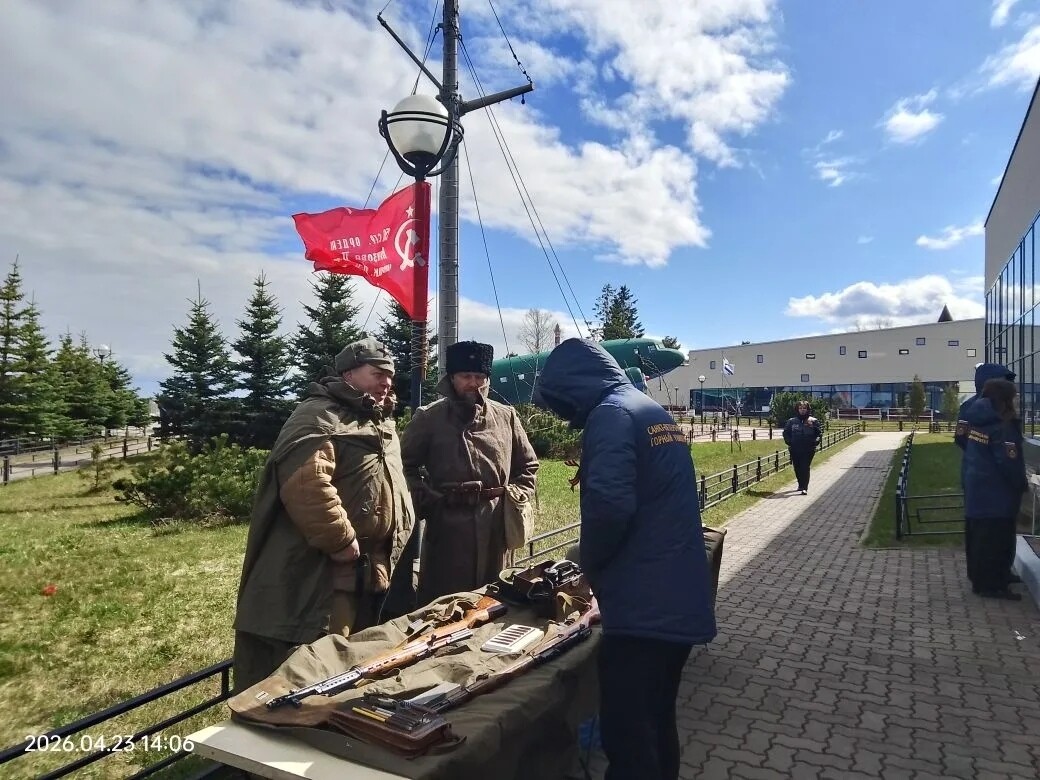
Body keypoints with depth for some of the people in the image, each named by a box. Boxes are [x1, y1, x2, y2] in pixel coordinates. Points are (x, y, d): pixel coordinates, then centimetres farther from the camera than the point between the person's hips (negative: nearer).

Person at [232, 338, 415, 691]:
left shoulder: (382, 427, 19)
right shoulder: (318, 417, -13)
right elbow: (305, 485, -28)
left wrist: (396, 543, 17)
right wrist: (342, 542, -23)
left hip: (368, 575, 10)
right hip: (317, 576, -10)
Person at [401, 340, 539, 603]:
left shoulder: (506, 417, 8)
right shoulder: (429, 418, 0)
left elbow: (528, 464, 18)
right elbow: (405, 465, 4)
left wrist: (513, 496, 4)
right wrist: (426, 500, -7)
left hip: (495, 526, 3)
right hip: (446, 526, -3)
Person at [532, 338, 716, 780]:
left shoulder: (611, 414, -12)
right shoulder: (656, 412, 17)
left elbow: (610, 504, -26)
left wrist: (588, 560, -7)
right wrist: (601, 563, 18)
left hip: (643, 607, -10)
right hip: (680, 601, 10)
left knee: (628, 739, 1)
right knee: (657, 724, 22)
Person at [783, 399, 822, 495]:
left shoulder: (813, 421, 4)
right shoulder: (792, 421, 7)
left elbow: (819, 433, 6)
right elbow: (786, 433, 13)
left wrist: (815, 442, -10)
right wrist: (789, 442, 0)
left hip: (808, 450, -2)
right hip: (794, 450, 2)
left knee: (805, 468, -10)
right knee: (797, 469, 9)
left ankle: (805, 487, -8)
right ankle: (801, 484, 28)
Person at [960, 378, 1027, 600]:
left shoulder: (976, 421, 6)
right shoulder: (1002, 426, -20)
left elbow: (966, 447, 14)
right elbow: (1010, 463, -19)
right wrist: (1022, 485, -5)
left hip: (975, 489, 9)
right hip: (996, 494, -9)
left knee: (978, 536, 16)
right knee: (997, 540, 0)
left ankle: (978, 578, 27)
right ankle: (993, 585, 7)